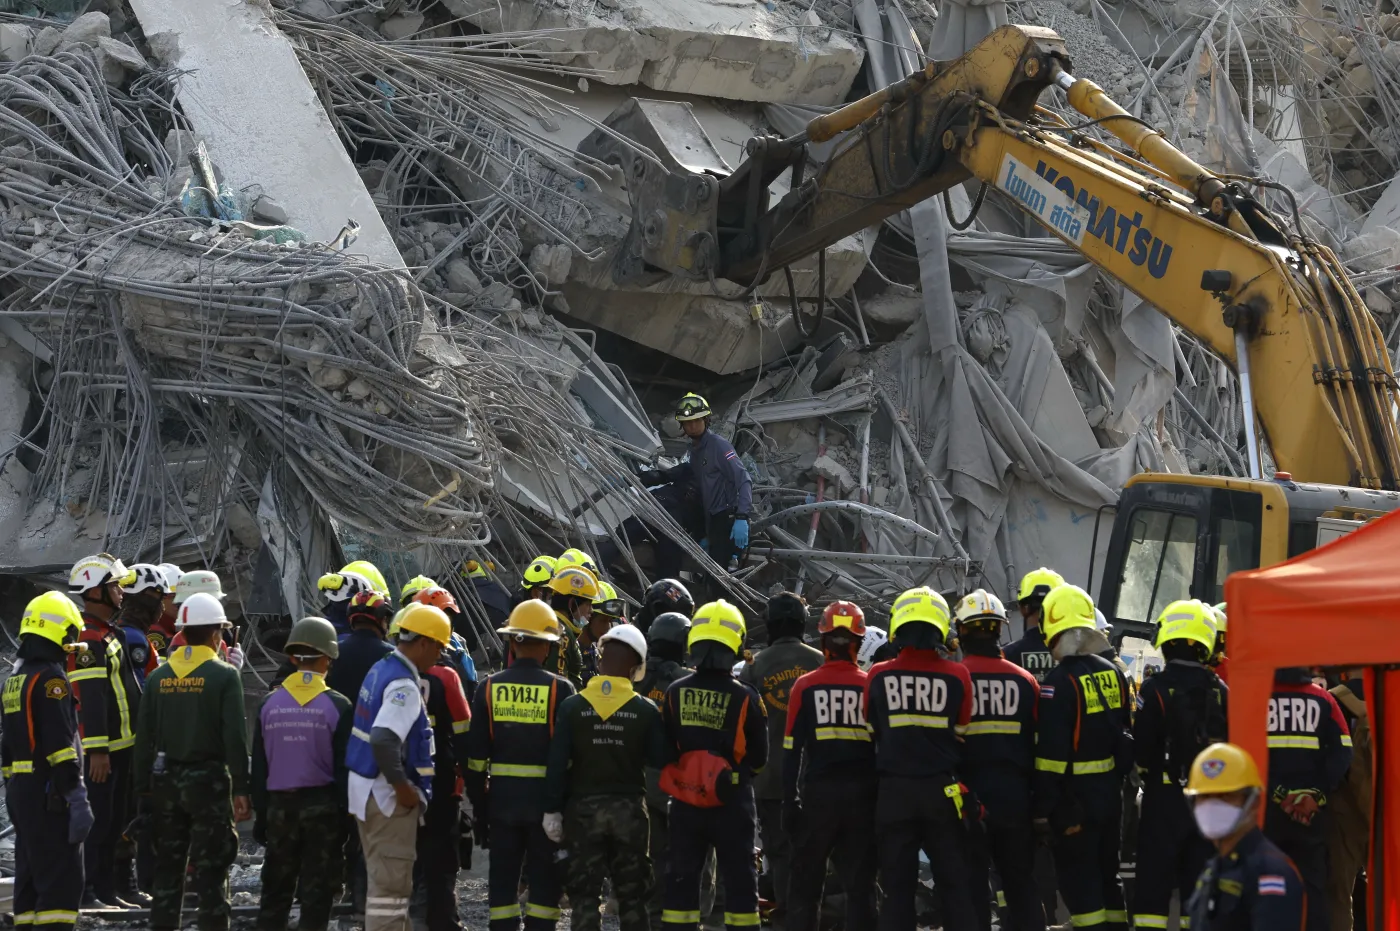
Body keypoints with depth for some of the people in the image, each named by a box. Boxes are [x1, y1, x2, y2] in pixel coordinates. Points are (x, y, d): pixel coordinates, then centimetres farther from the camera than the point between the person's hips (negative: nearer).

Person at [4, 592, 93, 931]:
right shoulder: (50, 678, -14)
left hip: (19, 789, 9)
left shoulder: (15, 678, 16)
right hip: (49, 794, -9)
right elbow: (61, 744, -20)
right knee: (61, 880, -10)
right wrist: (78, 800, -20)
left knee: (32, 876, 13)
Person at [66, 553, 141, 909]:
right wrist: (97, 751, -26)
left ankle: (105, 890, 20)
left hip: (122, 745, 10)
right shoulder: (87, 639, -16)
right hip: (101, 749, -10)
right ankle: (84, 892, -7)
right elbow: (91, 699, -22)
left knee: (115, 821, 14)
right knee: (96, 822, -9)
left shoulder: (112, 633, 17)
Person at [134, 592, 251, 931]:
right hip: (208, 779, -4)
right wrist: (241, 789, -9)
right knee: (211, 869, -1)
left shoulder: (158, 677, 6)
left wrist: (144, 788, 11)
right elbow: (235, 737, -12)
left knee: (167, 865, 11)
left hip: (166, 779, 4)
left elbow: (144, 737, 6)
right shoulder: (224, 676, -8)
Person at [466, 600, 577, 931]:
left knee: (503, 881, 8)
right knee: (544, 880, 4)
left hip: (502, 796, 2)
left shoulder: (490, 688, 0)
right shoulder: (560, 689, -7)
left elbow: (476, 756, 1)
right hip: (546, 797, -2)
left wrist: (479, 805, 8)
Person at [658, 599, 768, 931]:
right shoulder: (745, 698, -12)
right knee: (739, 880, 5)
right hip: (731, 803, -2)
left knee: (681, 881, 11)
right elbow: (759, 757, -2)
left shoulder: (675, 693, -6)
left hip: (685, 802, 2)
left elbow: (665, 751, 1)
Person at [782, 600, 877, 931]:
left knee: (805, 882, 7)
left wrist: (789, 802, 0)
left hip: (817, 792, -1)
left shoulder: (806, 686, -3)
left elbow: (792, 750, -4)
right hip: (862, 793, 1)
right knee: (860, 885, 6)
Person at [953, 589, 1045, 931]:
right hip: (1015, 795, 3)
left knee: (972, 888, 1)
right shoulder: (1024, 681, 1)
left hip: (969, 797, -3)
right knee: (1021, 884, 13)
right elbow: (1037, 744, 5)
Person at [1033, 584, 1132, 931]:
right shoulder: (1112, 673, 5)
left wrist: (1043, 808, -15)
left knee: (1078, 879, -2)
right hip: (1110, 793, 7)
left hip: (1074, 797, -7)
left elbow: (1051, 751, -20)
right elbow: (1125, 733, 14)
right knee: (1106, 872, 18)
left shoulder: (1059, 681, -18)